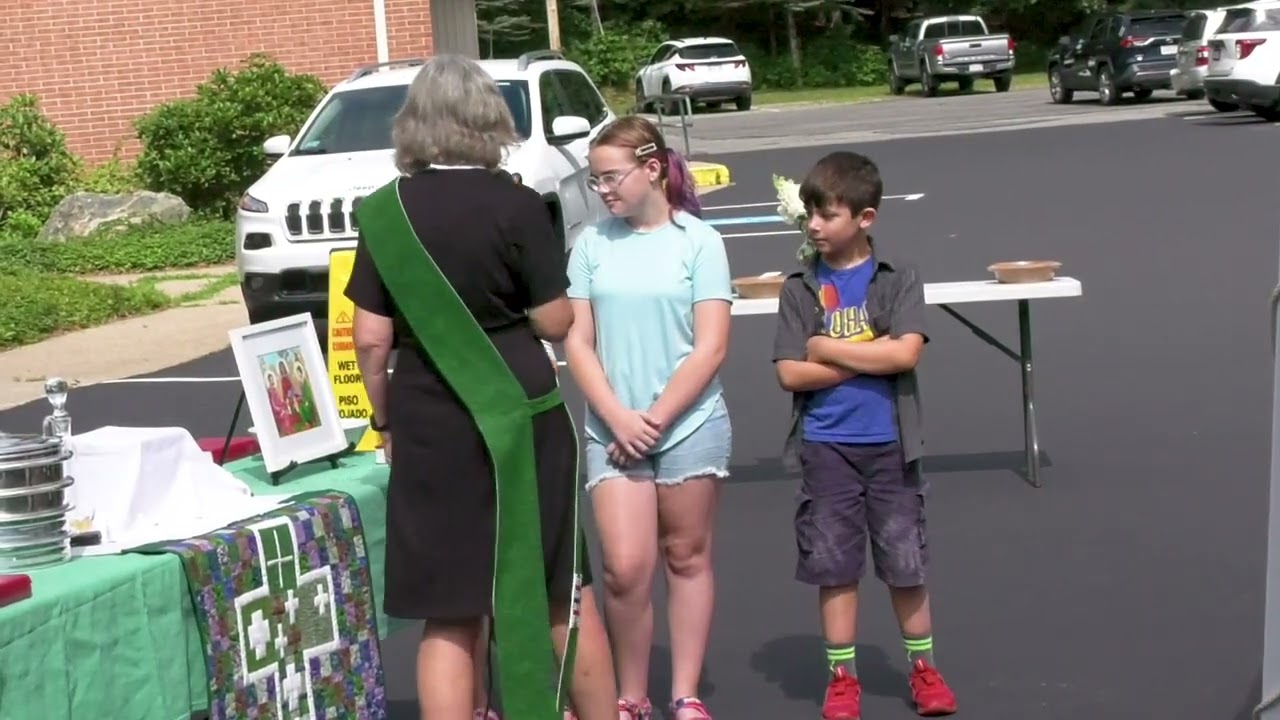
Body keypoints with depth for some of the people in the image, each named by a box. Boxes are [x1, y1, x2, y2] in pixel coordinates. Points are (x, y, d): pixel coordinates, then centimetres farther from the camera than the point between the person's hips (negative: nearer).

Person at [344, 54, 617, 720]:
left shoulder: (384, 212, -1)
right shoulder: (515, 204, -7)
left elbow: (371, 340, -1)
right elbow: (555, 323, -5)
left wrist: (384, 421, 12)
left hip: (429, 425, 1)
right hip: (520, 415, -1)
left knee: (449, 615, 9)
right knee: (562, 591, 16)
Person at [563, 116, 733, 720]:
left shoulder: (699, 240, -4)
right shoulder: (592, 243, 3)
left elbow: (710, 348, -7)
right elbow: (578, 342, 2)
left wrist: (656, 419, -10)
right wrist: (619, 418, -9)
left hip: (690, 426, -1)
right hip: (612, 431, 1)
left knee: (687, 559, 9)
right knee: (625, 568, -5)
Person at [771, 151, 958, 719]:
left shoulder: (899, 279, -2)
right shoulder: (799, 288, 1)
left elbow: (905, 354, -16)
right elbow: (791, 374, -7)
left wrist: (827, 348, -12)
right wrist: (870, 357, -13)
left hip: (890, 444, -1)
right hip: (825, 448, 1)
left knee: (905, 563, 9)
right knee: (834, 566, 8)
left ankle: (924, 668, 26)